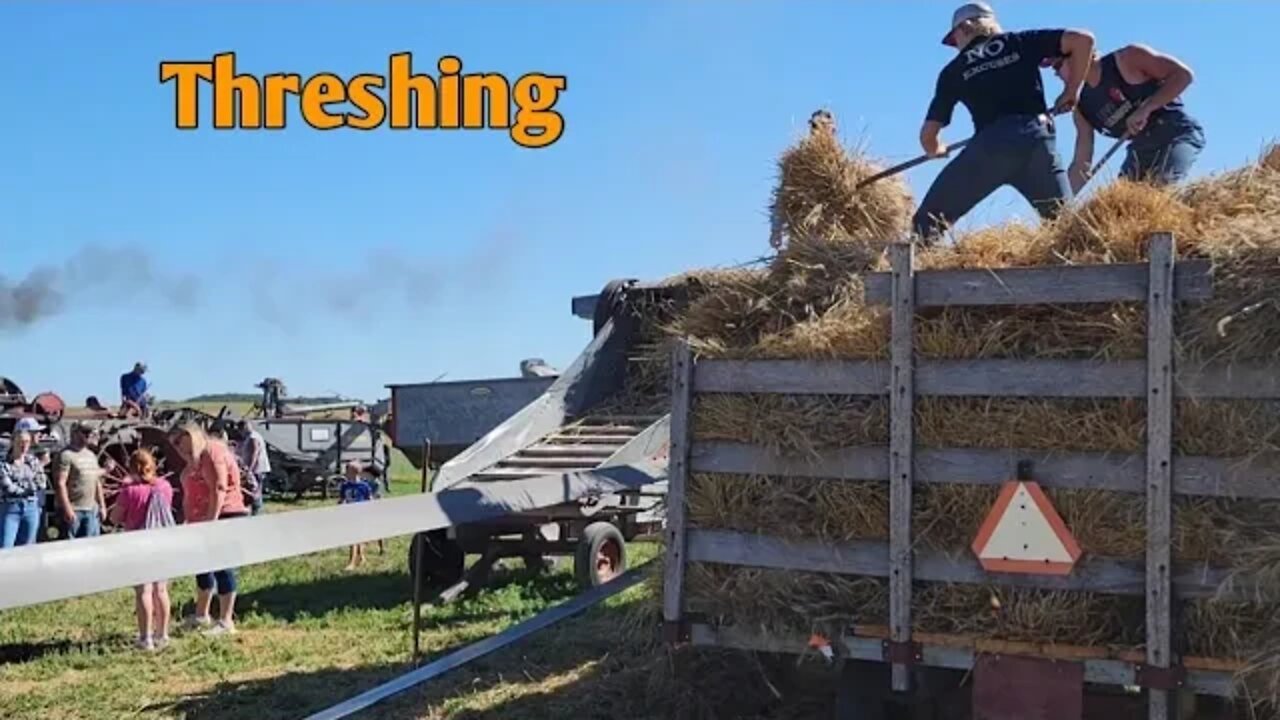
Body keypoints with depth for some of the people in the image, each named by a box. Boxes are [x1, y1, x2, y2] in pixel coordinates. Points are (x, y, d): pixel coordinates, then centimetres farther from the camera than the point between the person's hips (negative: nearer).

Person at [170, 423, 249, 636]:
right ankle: (202, 615, 30)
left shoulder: (213, 455, -16)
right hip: (203, 521, 11)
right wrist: (189, 519, 24)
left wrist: (212, 520, -26)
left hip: (223, 518, -11)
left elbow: (219, 489, -24)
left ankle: (226, 622, -2)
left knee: (222, 568, -6)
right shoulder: (197, 458, 17)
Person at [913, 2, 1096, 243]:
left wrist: (936, 150, 41)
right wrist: (1071, 91, 20)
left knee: (927, 222, 4)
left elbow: (928, 135, 17)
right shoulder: (1020, 42, 21)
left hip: (990, 145, -2)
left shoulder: (953, 71, 19)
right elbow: (1083, 38, 10)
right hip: (1038, 139, 2)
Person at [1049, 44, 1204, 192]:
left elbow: (1183, 74, -14)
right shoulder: (1083, 107, 6)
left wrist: (1146, 108, -24)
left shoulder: (1126, 59, -10)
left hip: (1177, 132, -7)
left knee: (1161, 184, -32)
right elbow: (1080, 164, 7)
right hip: (1142, 147, 7)